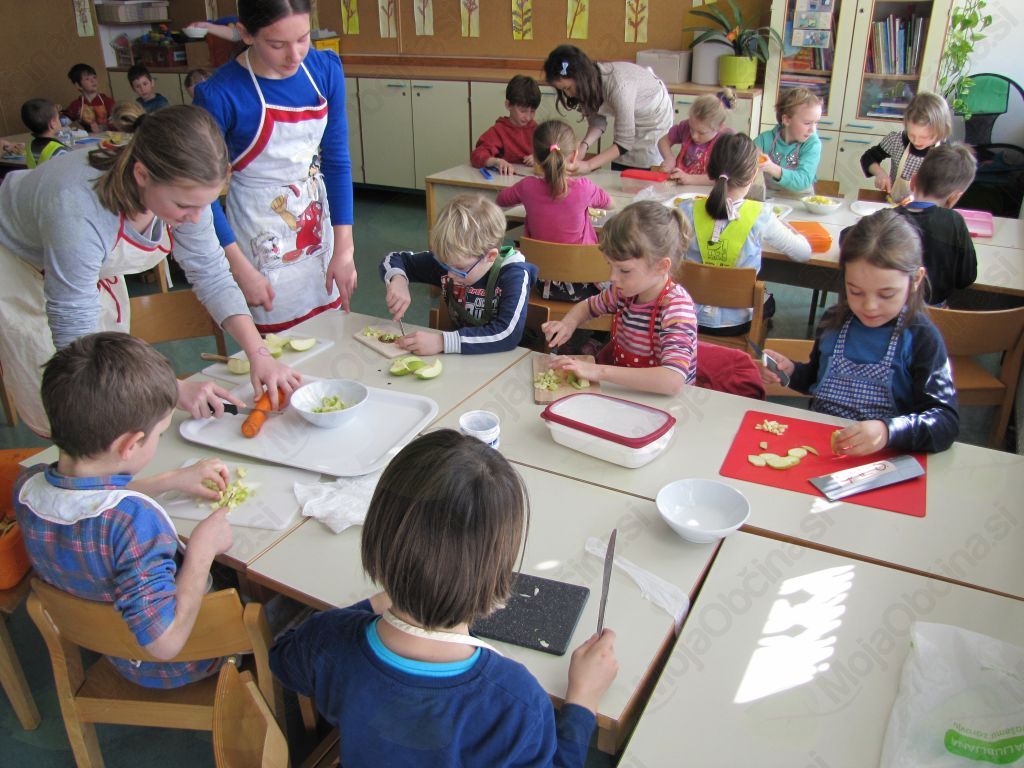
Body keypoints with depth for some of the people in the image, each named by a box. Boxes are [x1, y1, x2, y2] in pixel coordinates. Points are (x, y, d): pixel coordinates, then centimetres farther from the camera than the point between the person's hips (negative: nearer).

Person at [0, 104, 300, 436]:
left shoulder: (184, 189, -26)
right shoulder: (78, 213, -44)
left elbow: (211, 274, -16)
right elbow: (76, 339, -38)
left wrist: (258, 353, -26)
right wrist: (174, 388, -43)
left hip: (93, 268, 5)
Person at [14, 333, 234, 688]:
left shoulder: (28, 486, -18)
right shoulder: (135, 520, -43)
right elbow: (165, 642, -39)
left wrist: (171, 480, 7)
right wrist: (202, 549, -30)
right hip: (176, 667, -7)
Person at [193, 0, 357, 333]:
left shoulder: (325, 69, -6)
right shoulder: (220, 94, -19)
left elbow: (337, 160, -2)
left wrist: (344, 247, -8)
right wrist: (241, 268, -15)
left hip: (318, 219, 4)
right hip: (261, 233, -4)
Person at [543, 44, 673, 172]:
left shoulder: (618, 86, -38)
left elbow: (624, 142, -35)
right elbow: (597, 121, -13)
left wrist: (588, 165, -41)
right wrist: (583, 146, -32)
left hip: (653, 121, -6)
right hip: (628, 123, 6)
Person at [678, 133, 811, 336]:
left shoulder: (688, 210, -18)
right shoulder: (760, 216, -19)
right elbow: (804, 252, -6)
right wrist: (783, 226, 14)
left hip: (692, 316, 2)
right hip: (737, 324, -1)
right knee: (768, 303, 37)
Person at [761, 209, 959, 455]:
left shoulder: (920, 337, -8)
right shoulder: (835, 321, 5)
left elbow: (946, 421, -16)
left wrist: (888, 431, -33)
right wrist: (791, 371, 4)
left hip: (881, 461, -3)